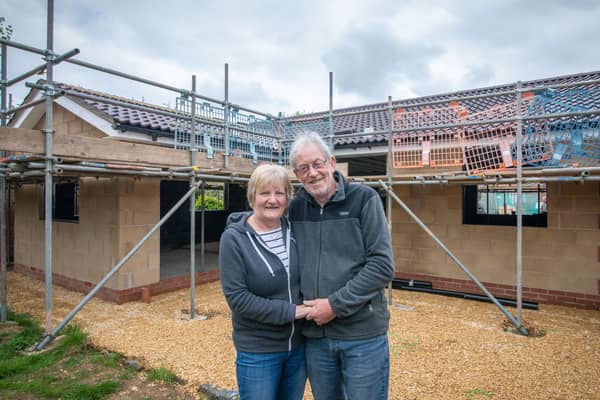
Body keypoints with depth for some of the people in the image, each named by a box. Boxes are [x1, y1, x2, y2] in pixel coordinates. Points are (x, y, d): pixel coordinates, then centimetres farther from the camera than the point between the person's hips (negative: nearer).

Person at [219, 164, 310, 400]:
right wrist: (290, 311, -20)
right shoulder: (234, 238, -16)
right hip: (257, 352, -4)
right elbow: (237, 298, -19)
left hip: (299, 346, 4)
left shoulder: (294, 230, -3)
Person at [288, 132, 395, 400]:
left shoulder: (364, 199, -9)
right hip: (315, 334, 4)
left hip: (363, 334, -4)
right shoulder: (295, 207, 3)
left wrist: (335, 304, -17)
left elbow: (382, 266, -14)